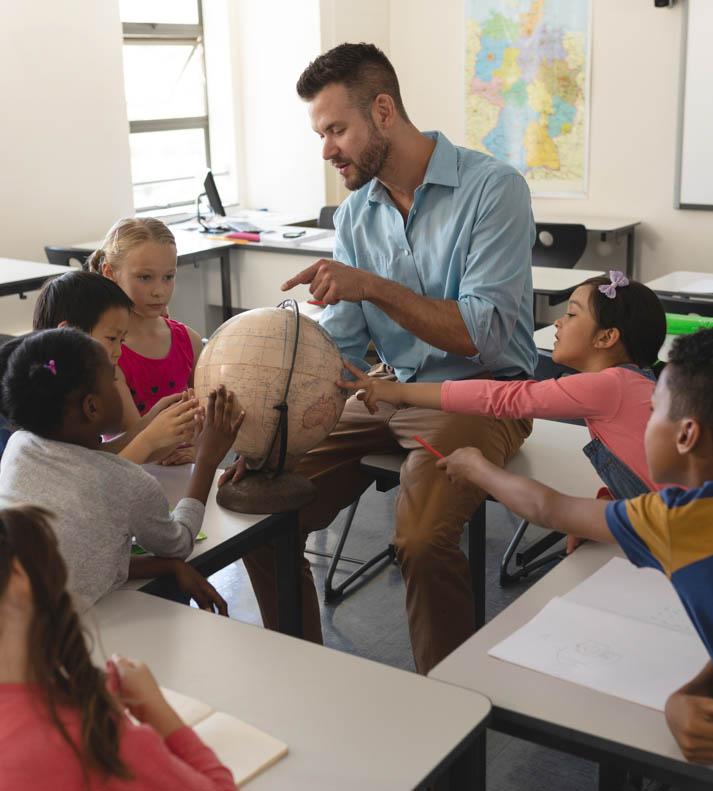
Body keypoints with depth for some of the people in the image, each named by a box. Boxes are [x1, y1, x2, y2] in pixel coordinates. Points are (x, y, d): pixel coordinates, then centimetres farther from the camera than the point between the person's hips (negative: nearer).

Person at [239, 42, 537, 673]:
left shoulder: (493, 189, -12)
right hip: (383, 388, 6)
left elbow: (484, 334, -20)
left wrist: (374, 286, -27)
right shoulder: (355, 214, 7)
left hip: (479, 391, -6)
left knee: (421, 540, -31)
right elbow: (336, 348, 5)